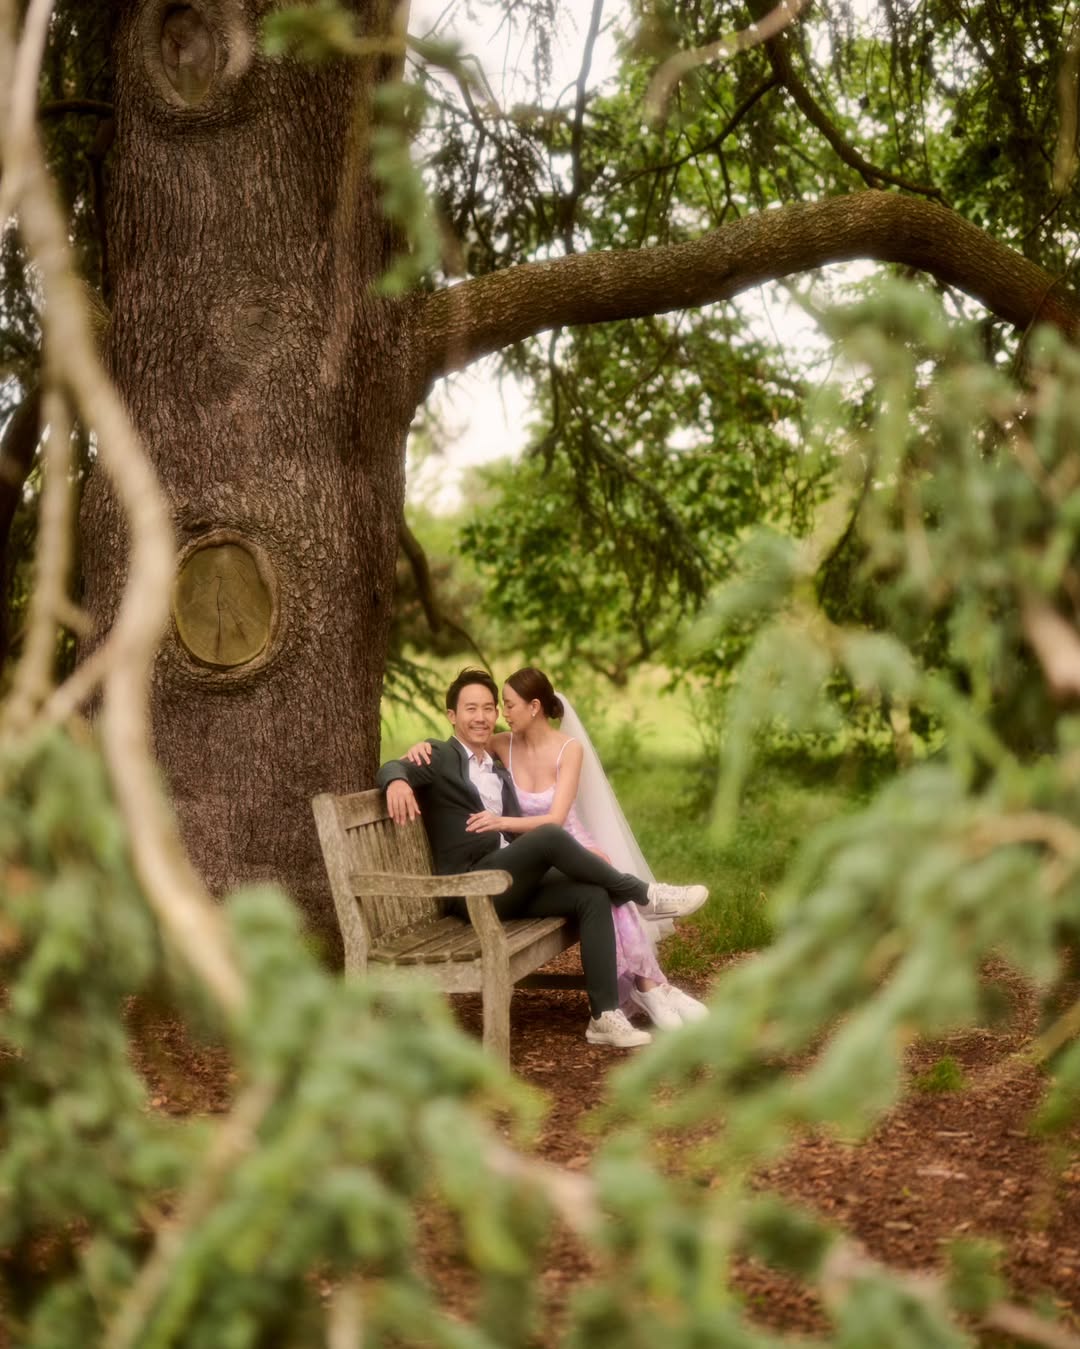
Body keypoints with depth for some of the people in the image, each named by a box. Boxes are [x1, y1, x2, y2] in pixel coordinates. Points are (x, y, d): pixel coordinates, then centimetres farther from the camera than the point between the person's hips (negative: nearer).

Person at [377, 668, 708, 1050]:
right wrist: (398, 781, -39)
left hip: (511, 883, 7)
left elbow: (519, 830, 16)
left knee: (591, 895, -18)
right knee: (550, 836, -29)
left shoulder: (499, 772, 26)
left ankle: (605, 1016, -21)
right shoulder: (440, 756, 6)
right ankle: (644, 894, -14)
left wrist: (581, 852, -1)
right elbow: (391, 768, -13)